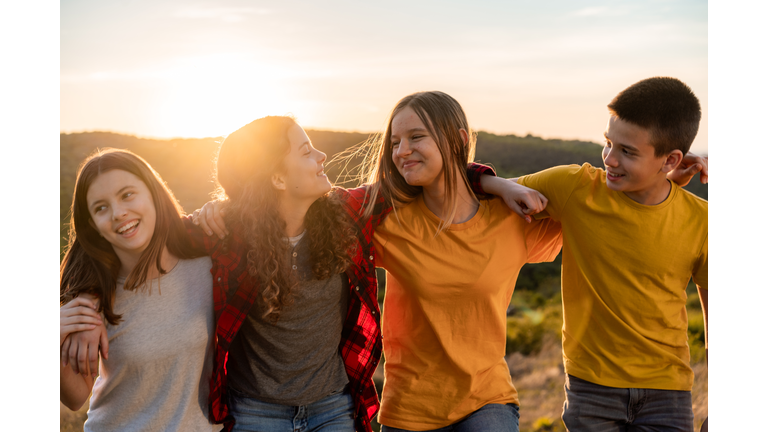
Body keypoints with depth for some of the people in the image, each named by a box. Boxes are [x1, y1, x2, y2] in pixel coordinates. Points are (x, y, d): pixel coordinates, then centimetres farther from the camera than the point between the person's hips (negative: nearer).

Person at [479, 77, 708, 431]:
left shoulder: (698, 220, -7)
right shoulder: (575, 188, -10)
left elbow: (713, 306, 5)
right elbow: (491, 185, 1)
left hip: (666, 391, 1)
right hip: (591, 387, 0)